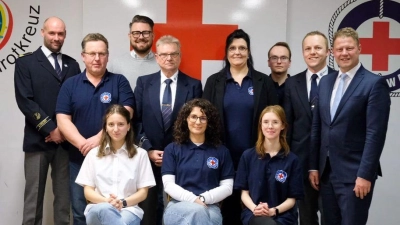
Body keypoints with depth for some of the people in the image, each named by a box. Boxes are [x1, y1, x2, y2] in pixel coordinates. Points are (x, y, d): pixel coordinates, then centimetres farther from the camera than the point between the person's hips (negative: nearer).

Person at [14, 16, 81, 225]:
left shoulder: (72, 64, 12)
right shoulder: (25, 62, 1)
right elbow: (25, 101, -8)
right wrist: (51, 129, -12)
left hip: (66, 139, 3)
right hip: (38, 139, -3)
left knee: (64, 196, 8)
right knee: (34, 196, 3)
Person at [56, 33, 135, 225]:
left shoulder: (119, 82, 2)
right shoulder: (70, 85, 6)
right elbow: (63, 120, -1)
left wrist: (99, 138, -18)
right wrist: (83, 145, -15)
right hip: (79, 158, 2)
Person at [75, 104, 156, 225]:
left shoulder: (140, 154, 10)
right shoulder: (94, 154, 13)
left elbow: (143, 192, 8)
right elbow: (88, 191, 9)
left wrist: (123, 202, -13)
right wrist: (106, 201, -13)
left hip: (128, 209, -1)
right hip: (98, 210, 1)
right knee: (105, 209, -39)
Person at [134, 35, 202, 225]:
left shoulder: (193, 85, 3)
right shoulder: (143, 82, 7)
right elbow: (136, 120, 3)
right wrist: (148, 150, -6)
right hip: (150, 157, 1)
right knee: (150, 208, 8)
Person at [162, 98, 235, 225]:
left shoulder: (221, 151, 12)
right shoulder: (172, 149, 10)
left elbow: (227, 187, 6)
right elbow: (169, 185, 1)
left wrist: (203, 199, -11)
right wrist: (193, 199, -16)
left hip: (209, 207, 1)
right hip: (179, 206, 0)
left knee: (199, 213, -36)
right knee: (197, 211, -36)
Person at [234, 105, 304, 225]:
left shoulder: (292, 160, 3)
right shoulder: (248, 156, 6)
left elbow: (292, 198, 4)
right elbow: (244, 192, 7)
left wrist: (274, 210, -14)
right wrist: (254, 208, -13)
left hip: (282, 215, 2)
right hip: (254, 214, -1)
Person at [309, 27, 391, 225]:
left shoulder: (375, 83, -8)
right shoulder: (325, 81, 11)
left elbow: (375, 134, -13)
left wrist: (365, 175, -17)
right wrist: (313, 166, 9)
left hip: (354, 174, -6)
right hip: (326, 172, 6)